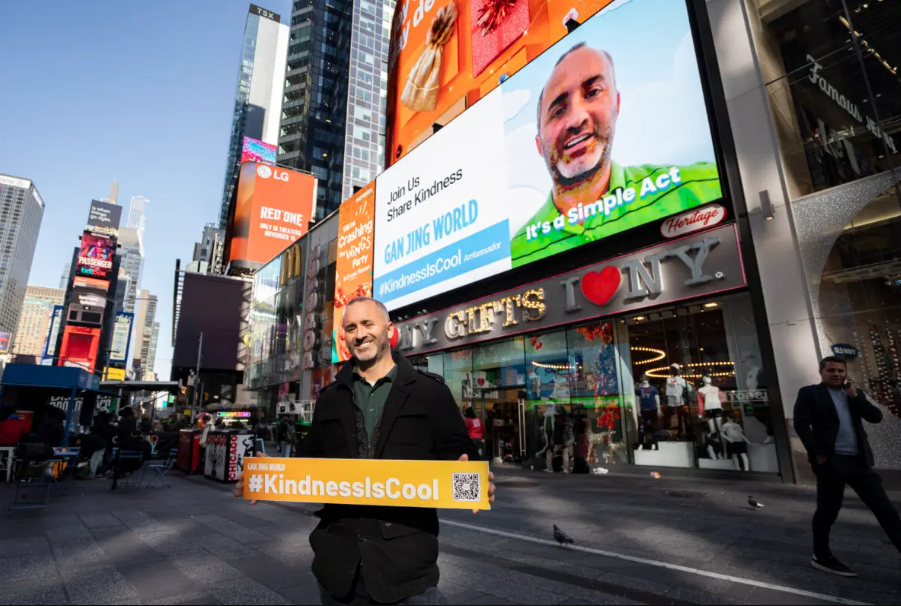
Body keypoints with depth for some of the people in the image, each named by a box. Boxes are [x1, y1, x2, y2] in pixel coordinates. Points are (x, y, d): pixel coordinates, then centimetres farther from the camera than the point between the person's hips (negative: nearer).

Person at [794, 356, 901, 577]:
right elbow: (801, 424, -9)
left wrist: (855, 396, -3)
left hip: (859, 460, 5)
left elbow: (876, 417, 6)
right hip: (831, 460, -5)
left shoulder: (855, 393, 16)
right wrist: (818, 454, -14)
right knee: (828, 510, 5)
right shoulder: (810, 393, -2)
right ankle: (822, 557, 20)